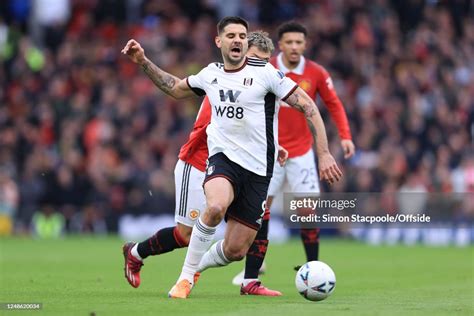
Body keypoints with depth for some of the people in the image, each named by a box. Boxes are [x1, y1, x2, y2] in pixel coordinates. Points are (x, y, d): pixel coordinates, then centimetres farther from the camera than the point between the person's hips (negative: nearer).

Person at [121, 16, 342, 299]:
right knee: (216, 207, -35)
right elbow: (175, 88, 28)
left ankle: (195, 267, 34)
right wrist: (143, 61, 17)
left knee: (235, 251, -2)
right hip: (223, 158, 1)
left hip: (257, 169, -1)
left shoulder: (264, 72, -7)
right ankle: (186, 278, -16)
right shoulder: (211, 74, 7)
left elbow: (307, 105, -7)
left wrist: (324, 154, -14)